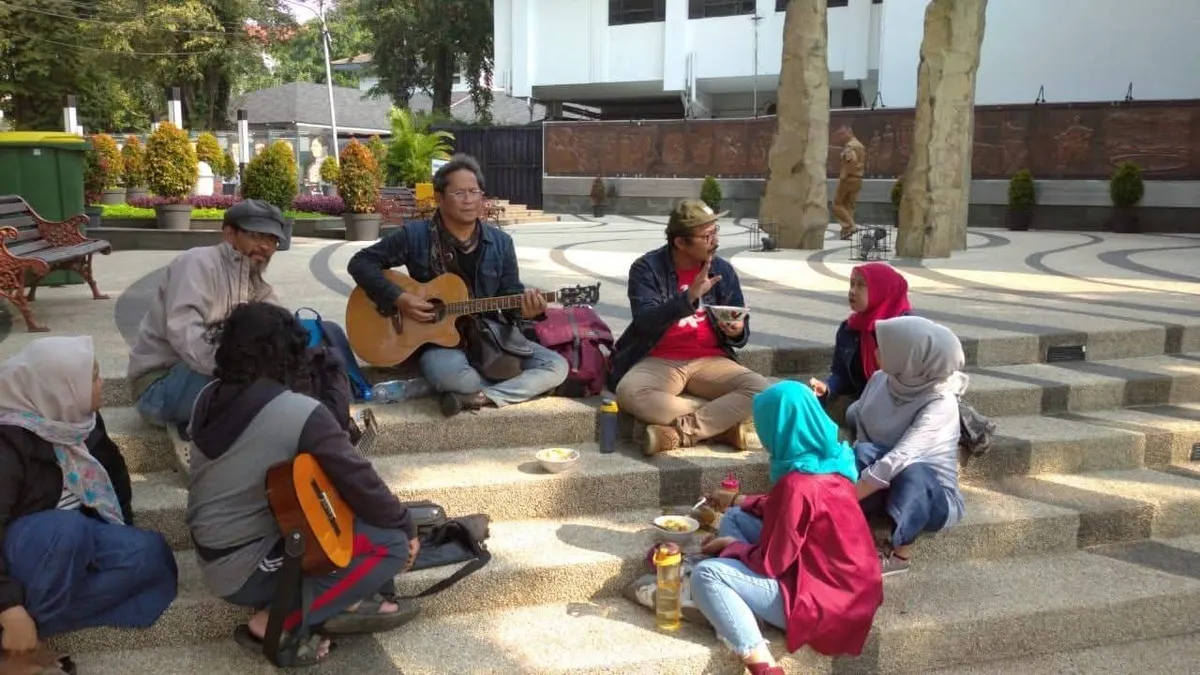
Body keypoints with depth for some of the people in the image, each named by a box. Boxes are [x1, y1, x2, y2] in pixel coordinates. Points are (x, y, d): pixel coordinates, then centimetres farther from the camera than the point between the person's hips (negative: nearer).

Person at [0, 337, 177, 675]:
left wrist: (119, 532, 8)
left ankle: (35, 628, -20)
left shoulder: (79, 420, -4)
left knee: (151, 553, -18)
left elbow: (113, 469, 14)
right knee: (68, 529, -39)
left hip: (76, 537, 7)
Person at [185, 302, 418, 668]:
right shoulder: (302, 414, -23)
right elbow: (361, 483, -15)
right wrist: (407, 527, 2)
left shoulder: (208, 397, -1)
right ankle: (277, 624, -6)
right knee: (392, 542, -8)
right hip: (244, 571, -8)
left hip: (212, 559, 8)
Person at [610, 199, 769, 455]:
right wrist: (689, 296, -29)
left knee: (759, 389, -25)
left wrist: (737, 332, -14)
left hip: (709, 361, 3)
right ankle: (723, 423, -25)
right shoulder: (646, 268, -4)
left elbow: (742, 331, 10)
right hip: (659, 361, -2)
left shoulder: (723, 270, 5)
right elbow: (645, 323, -18)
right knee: (628, 392, -34)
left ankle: (678, 433, -29)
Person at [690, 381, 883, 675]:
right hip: (833, 578, 10)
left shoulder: (798, 484, -26)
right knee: (735, 518, 13)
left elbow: (770, 563, -18)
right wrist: (742, 501, 30)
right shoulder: (829, 462, 2)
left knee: (706, 575, -16)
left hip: (823, 596, -10)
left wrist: (730, 545, 0)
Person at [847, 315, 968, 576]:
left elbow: (898, 460, -36)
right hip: (881, 488, 4)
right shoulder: (880, 380, -8)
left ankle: (900, 553, -18)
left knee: (911, 471, -38)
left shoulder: (941, 403, -26)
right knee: (863, 453, -28)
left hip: (933, 497, -4)